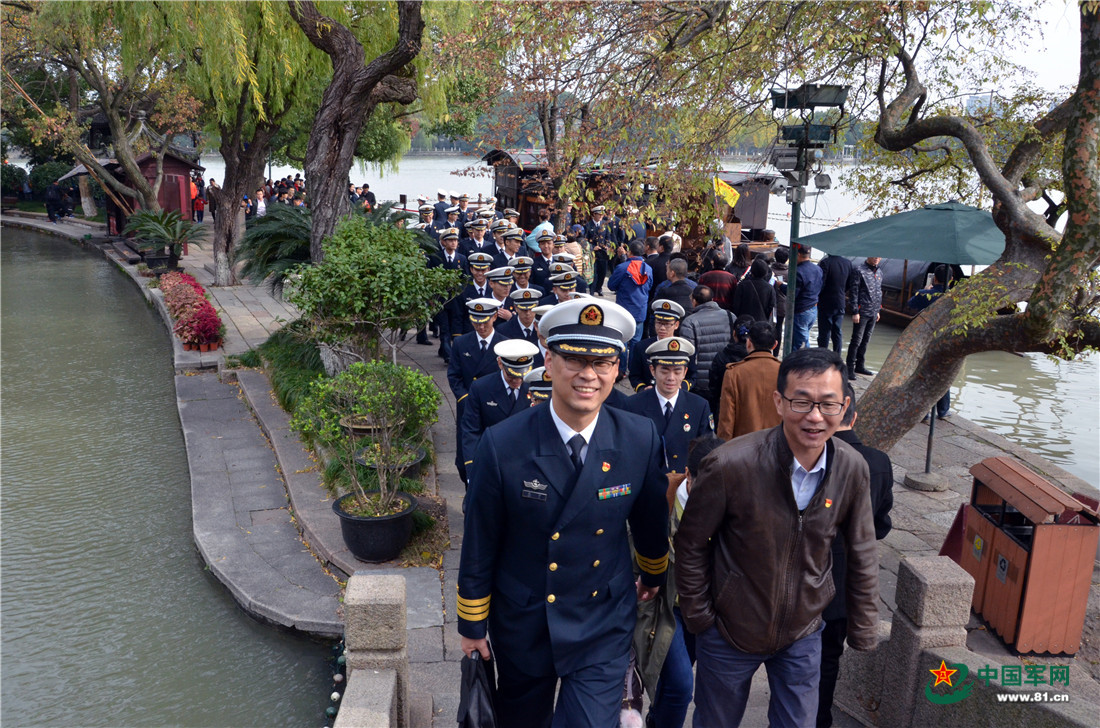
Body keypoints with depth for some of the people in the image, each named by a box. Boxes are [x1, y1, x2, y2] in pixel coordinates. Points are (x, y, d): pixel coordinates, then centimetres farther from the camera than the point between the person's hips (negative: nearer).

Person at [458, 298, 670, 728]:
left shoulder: (642, 440, -15)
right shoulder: (502, 445, -21)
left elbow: (651, 519, 4)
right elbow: (479, 546, -10)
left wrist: (654, 576, 19)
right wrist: (472, 625, 0)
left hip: (604, 625, 0)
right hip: (521, 624, 0)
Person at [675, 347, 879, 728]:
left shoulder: (852, 469, -14)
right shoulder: (729, 465, -27)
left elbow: (861, 554, -1)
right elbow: (691, 545, -13)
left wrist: (864, 633, 3)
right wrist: (699, 619, -8)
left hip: (804, 634, 2)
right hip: (729, 632, -2)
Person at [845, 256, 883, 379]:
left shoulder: (879, 272, 13)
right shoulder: (859, 270, -9)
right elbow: (853, 292, -11)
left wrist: (878, 310, 19)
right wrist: (855, 312, -14)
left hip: (873, 313, 7)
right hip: (862, 312, -7)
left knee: (865, 340, 12)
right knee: (856, 340, -5)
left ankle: (860, 366, 21)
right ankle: (850, 368, 0)